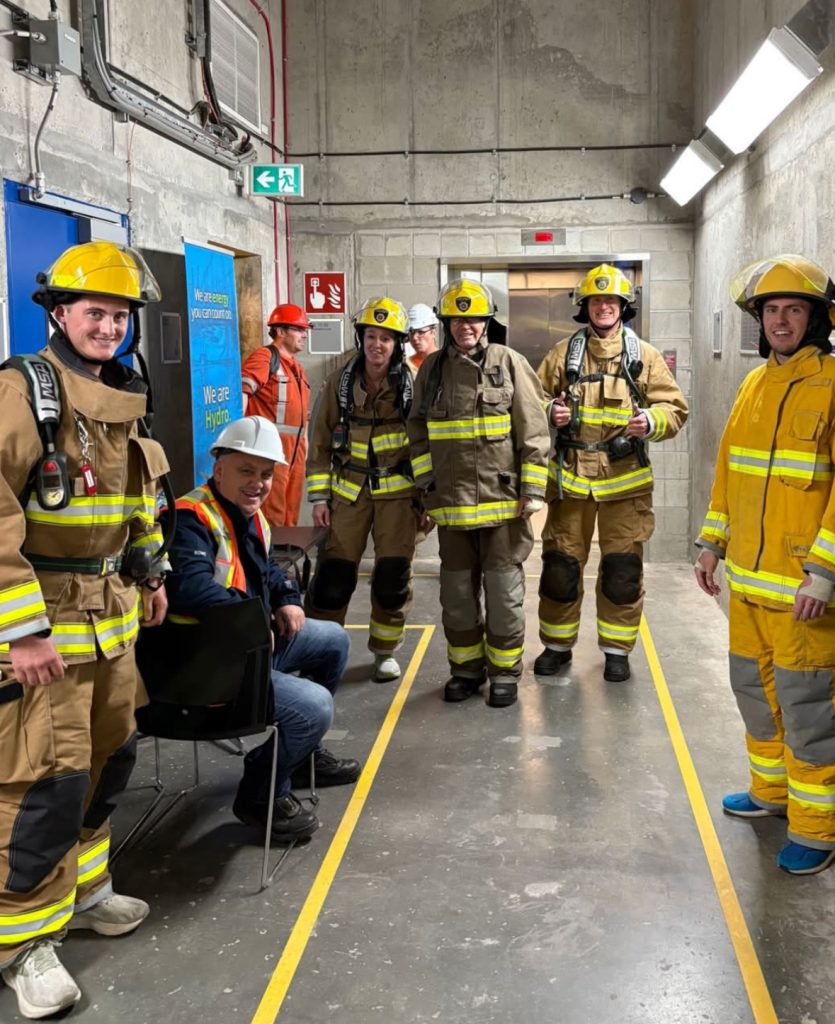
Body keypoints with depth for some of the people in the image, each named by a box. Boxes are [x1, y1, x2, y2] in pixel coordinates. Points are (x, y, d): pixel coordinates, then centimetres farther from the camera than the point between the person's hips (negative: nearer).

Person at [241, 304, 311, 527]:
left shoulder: (297, 368, 21)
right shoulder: (264, 357, -8)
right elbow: (241, 391, -21)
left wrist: (304, 441, 20)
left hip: (295, 449, 9)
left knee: (291, 515, 15)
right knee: (272, 516, -9)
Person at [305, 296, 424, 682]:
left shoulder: (411, 384, -3)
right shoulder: (339, 382, 0)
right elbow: (320, 441, 3)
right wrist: (319, 496, -1)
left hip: (397, 491, 0)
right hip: (349, 490, 1)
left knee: (393, 576, 2)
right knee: (333, 575, 0)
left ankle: (385, 651, 20)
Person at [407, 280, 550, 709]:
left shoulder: (509, 363, -3)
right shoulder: (432, 368, 6)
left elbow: (533, 431, -5)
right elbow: (417, 430, 13)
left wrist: (532, 491, -8)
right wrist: (426, 483, 6)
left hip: (503, 499, -3)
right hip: (451, 501, 4)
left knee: (504, 590, 4)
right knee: (457, 591, 12)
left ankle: (504, 670, 18)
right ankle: (466, 668, 27)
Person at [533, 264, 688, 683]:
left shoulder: (644, 355, 3)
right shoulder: (563, 353, 6)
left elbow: (675, 408, 2)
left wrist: (651, 421, -19)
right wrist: (549, 411, -11)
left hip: (624, 479, -1)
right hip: (570, 475, 1)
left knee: (622, 570, 5)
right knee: (560, 565, 7)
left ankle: (616, 649, 21)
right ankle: (557, 644, 24)